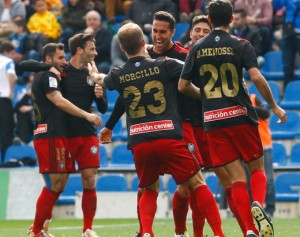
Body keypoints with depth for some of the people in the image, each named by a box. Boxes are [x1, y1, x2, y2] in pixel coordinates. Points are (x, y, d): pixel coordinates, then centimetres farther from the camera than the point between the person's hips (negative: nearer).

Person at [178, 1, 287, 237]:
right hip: (241, 116, -2)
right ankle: (258, 204, -19)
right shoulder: (241, 45, -3)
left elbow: (183, 86, 8)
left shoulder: (197, 49, 6)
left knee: (236, 178, 4)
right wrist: (275, 107, -5)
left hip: (213, 121, 2)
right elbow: (256, 77, -15)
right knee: (257, 168, 12)